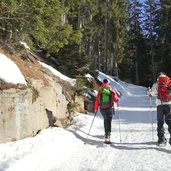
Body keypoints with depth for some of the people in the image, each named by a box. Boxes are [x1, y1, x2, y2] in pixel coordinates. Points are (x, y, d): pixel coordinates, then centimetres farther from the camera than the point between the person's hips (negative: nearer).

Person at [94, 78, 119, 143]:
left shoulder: (100, 90, 3)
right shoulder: (111, 90, -2)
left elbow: (97, 100, 3)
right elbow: (116, 99, -2)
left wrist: (96, 109, 12)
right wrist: (117, 100, 22)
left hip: (102, 108, 3)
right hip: (109, 108, -2)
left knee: (105, 120, 23)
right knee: (108, 121, -2)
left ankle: (106, 133, 33)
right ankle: (107, 136, -14)